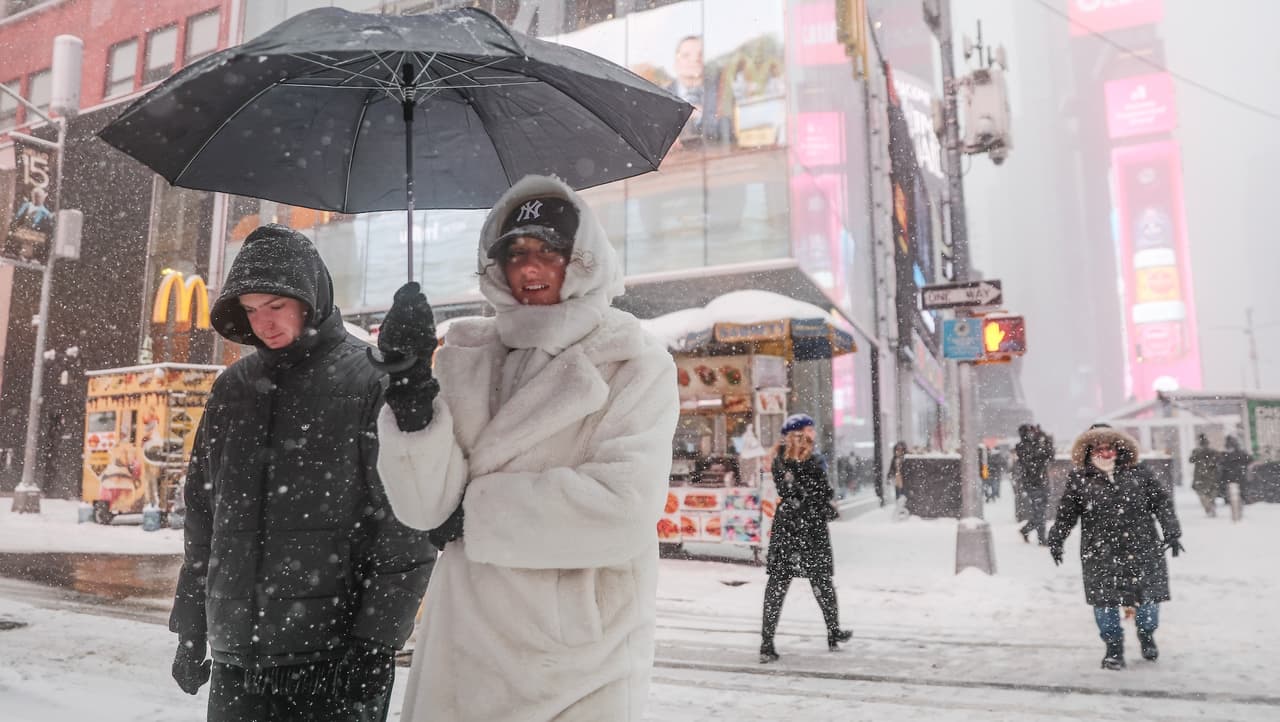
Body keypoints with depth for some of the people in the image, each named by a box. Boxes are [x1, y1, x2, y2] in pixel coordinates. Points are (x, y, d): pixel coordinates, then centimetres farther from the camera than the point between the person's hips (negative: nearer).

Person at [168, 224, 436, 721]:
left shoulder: (373, 382, -7)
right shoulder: (233, 387, 10)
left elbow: (407, 524, -11)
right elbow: (203, 512, 16)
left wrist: (374, 640, -13)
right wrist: (191, 627, 15)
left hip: (333, 655, -5)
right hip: (235, 654, 5)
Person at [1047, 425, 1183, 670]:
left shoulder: (1138, 474, 3)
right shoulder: (1079, 480, -1)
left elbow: (1162, 502, 8)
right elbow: (1065, 514, 4)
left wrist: (1171, 533, 3)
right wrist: (1056, 540, 3)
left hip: (1141, 548, 2)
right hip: (1100, 553, -1)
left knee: (1148, 596, 10)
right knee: (1105, 600, -1)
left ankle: (1147, 635, 39)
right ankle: (1114, 646, 19)